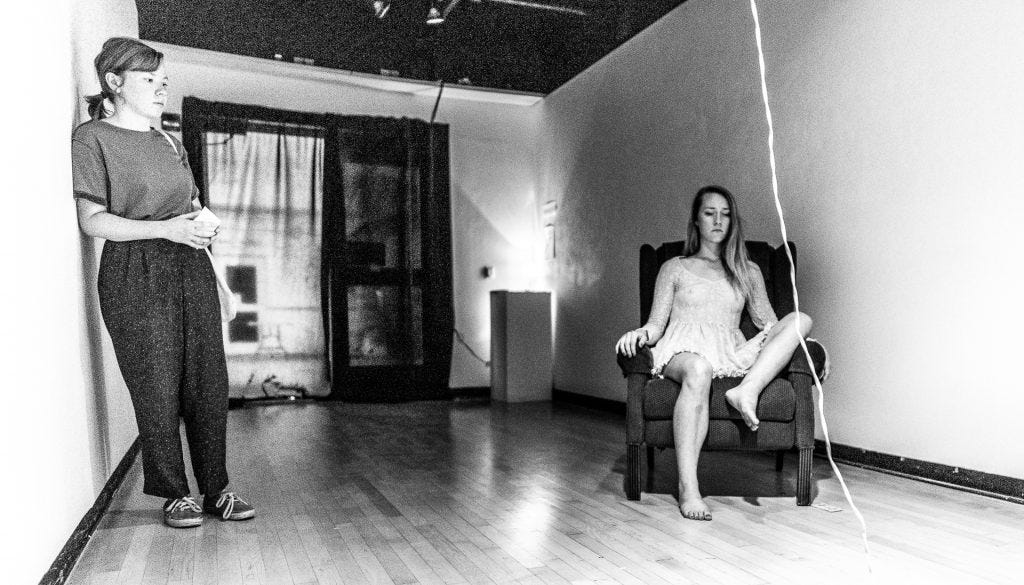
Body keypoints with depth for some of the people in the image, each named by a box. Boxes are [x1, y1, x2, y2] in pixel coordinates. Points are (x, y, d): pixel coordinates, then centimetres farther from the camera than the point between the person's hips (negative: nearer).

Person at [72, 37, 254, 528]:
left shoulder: (170, 144, 20)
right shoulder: (92, 138, 0)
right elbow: (93, 221, -8)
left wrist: (205, 226, 4)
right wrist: (165, 229, -18)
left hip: (192, 268, 6)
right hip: (135, 276, -6)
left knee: (209, 385, 3)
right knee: (157, 391, -2)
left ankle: (216, 490, 13)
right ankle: (175, 494, 15)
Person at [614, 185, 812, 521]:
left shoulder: (748, 271, 24)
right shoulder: (674, 268, 17)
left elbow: (769, 324, 18)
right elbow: (657, 323, 8)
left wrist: (795, 338, -2)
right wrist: (642, 333, -15)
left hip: (731, 355, 3)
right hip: (684, 349, -3)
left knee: (800, 319, -17)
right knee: (699, 370, -41)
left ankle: (747, 390, -35)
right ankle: (687, 488, -40)